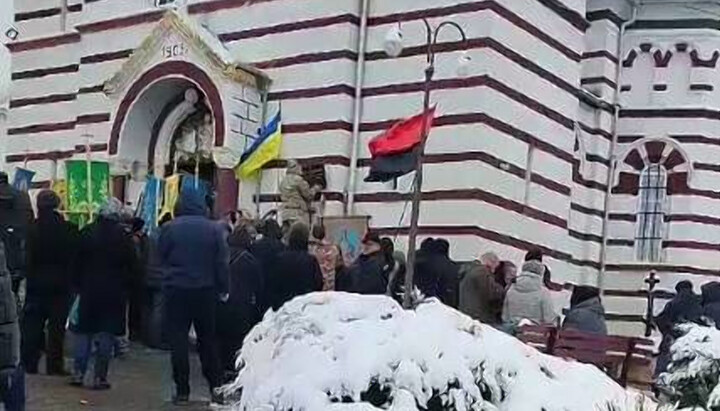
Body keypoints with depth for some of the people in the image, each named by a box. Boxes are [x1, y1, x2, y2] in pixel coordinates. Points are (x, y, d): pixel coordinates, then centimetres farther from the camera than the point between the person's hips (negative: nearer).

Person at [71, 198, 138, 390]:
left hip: (89, 289, 2)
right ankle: (100, 377, 2)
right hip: (114, 292, -2)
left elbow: (77, 262, 4)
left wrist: (78, 285, 12)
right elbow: (132, 266, -5)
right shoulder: (123, 237, -8)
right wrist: (125, 285, 9)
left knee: (84, 331, 12)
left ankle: (78, 373, 10)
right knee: (107, 334, 2)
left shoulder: (87, 232, -1)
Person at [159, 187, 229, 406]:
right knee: (207, 339, 13)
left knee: (178, 340, 5)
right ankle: (215, 387, 11)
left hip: (176, 290, -1)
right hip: (205, 290, 1)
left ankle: (182, 390, 5)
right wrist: (223, 289, 5)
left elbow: (160, 259, 1)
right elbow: (221, 263, -3)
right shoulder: (214, 229, -5)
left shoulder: (169, 228, -5)